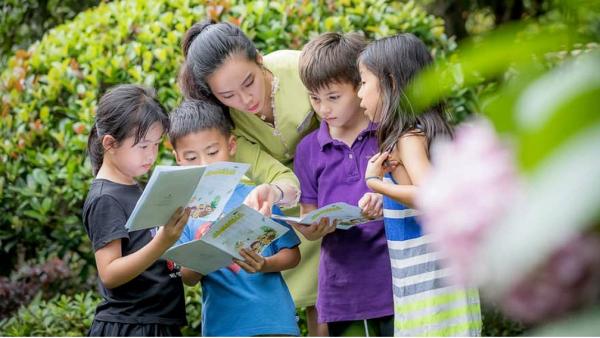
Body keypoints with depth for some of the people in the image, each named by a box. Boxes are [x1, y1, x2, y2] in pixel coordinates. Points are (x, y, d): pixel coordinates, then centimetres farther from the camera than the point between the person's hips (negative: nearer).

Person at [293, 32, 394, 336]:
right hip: (342, 286, 4)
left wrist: (387, 200, -21)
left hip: (394, 281, -4)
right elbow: (310, 221, 11)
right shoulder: (309, 150, 10)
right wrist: (314, 229, -13)